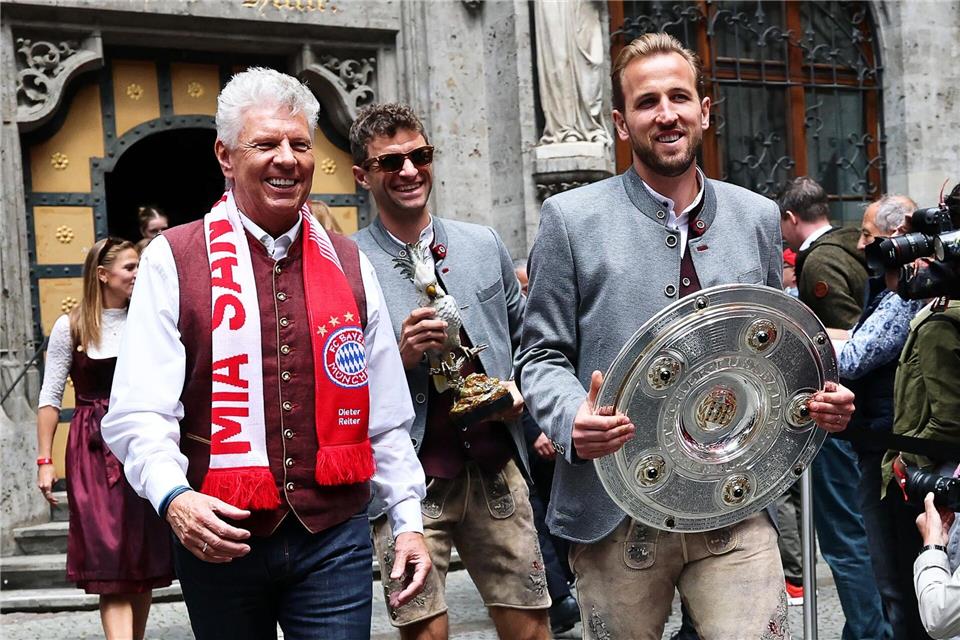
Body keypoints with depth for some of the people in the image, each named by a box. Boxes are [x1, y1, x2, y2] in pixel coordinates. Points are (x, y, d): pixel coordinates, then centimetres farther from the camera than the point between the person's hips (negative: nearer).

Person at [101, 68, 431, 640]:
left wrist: (408, 519, 5)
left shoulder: (350, 266, 9)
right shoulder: (173, 261, -2)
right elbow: (139, 414, -9)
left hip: (335, 537, 2)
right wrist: (174, 497, -26)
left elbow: (386, 415, 10)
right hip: (218, 540, -2)